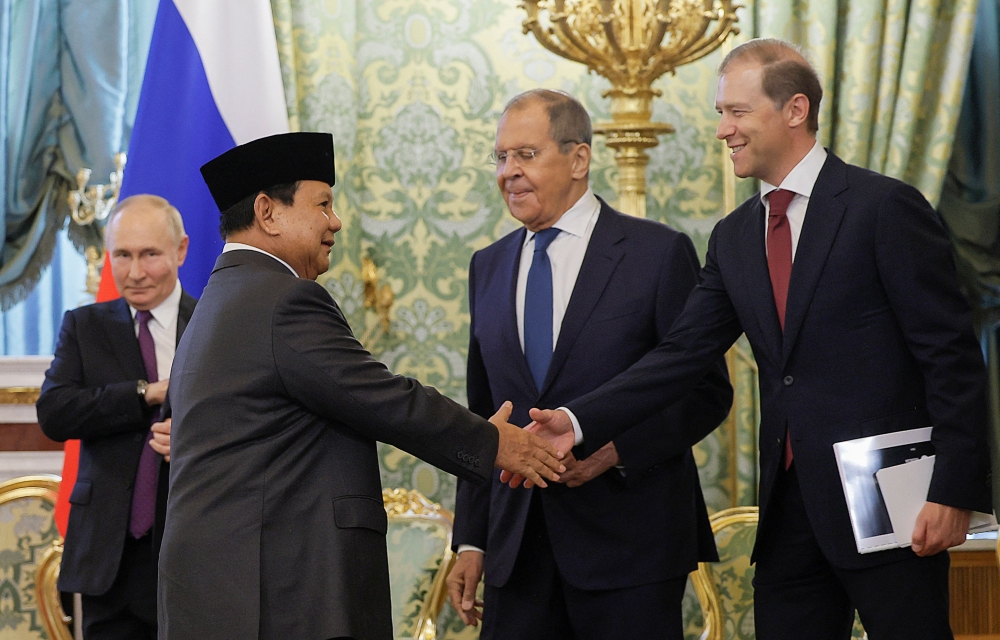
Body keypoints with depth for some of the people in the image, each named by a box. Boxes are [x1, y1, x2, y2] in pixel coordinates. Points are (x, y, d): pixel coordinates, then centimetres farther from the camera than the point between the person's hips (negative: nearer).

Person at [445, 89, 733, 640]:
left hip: (628, 541, -4)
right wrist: (470, 541, 11)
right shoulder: (488, 267, 14)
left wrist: (615, 449, -17)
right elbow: (482, 414, 16)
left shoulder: (658, 253, -2)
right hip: (517, 548, 4)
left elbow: (707, 391, -3)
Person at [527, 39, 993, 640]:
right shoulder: (735, 238, 13)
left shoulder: (886, 207, -7)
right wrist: (578, 423, -6)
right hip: (790, 511, 6)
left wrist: (953, 492, -15)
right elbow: (683, 355, 7)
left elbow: (954, 357, -9)